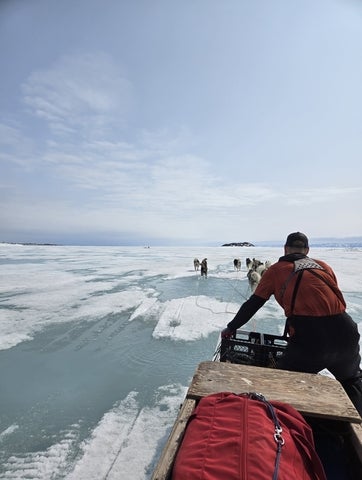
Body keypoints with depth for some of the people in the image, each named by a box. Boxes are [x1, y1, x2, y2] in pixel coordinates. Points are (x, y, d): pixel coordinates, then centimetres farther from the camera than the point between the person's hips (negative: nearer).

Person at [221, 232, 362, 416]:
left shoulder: (276, 270, 8)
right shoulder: (324, 266, 17)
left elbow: (252, 304, 9)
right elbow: (333, 299, 22)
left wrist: (231, 327, 22)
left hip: (309, 338, -4)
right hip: (345, 333, 5)